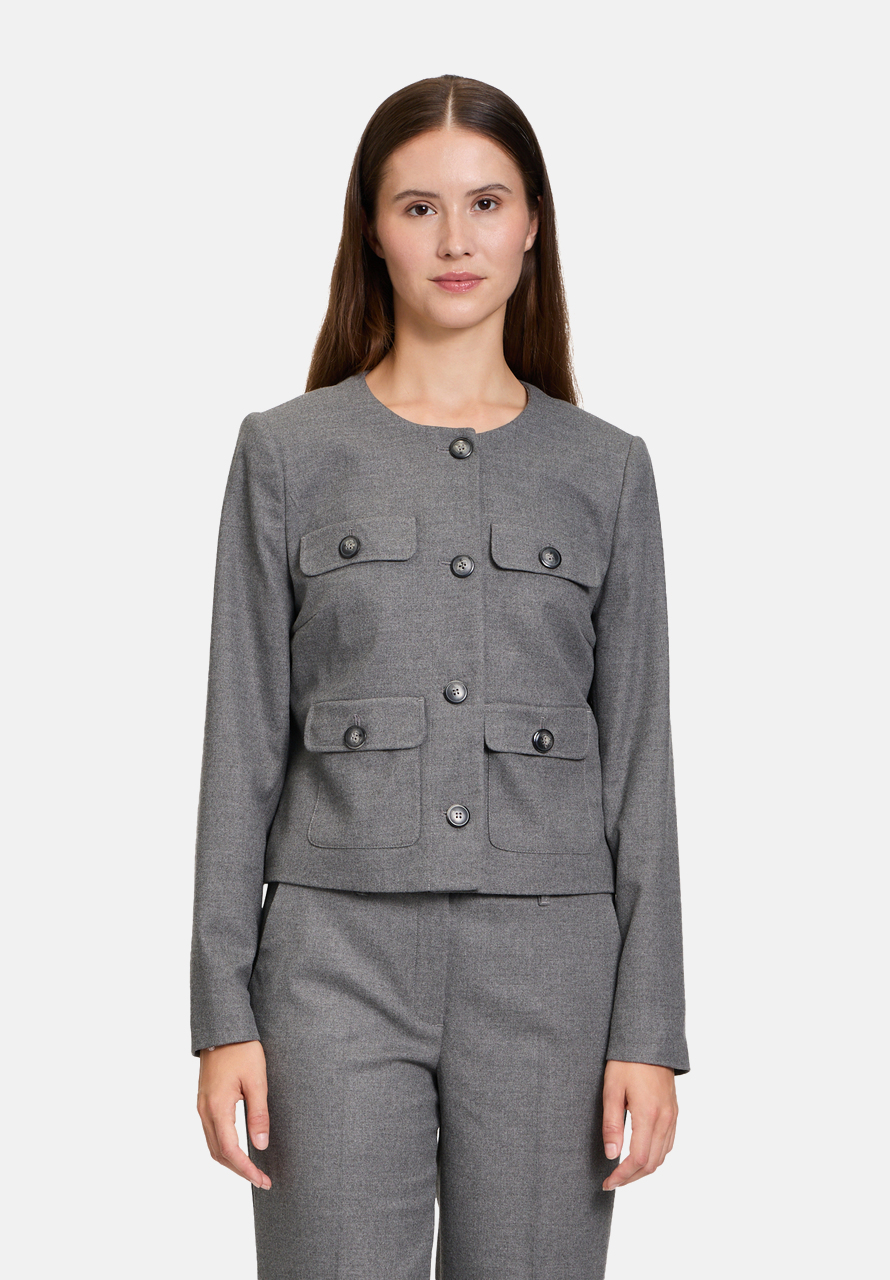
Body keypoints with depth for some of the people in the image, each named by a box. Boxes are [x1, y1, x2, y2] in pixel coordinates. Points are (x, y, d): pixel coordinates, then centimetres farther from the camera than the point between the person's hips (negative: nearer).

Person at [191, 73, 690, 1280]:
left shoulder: (606, 469, 6)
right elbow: (243, 743, 2)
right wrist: (223, 1014, -3)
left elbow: (638, 759, 5)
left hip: (549, 967, 1)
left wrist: (649, 1030, -1)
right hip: (339, 957, -1)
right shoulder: (287, 454, 4)